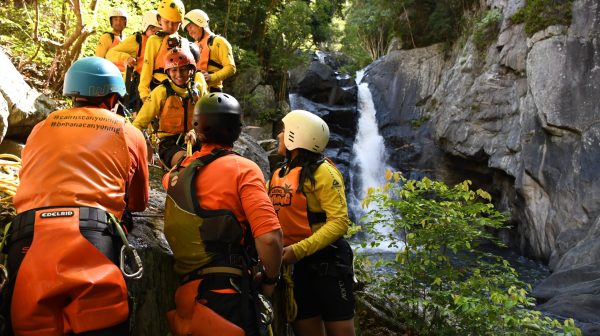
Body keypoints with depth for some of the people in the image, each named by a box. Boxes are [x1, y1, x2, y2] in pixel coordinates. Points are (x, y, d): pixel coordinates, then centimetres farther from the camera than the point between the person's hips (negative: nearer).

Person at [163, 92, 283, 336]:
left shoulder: (179, 171, 9)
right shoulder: (243, 169, -8)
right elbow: (269, 238, -18)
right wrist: (270, 279, -2)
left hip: (187, 288, 7)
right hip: (226, 289, -6)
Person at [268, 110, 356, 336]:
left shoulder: (321, 171, -11)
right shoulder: (278, 174, 11)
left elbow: (340, 222, -18)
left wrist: (298, 250, -24)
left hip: (326, 260, -7)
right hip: (295, 265, 7)